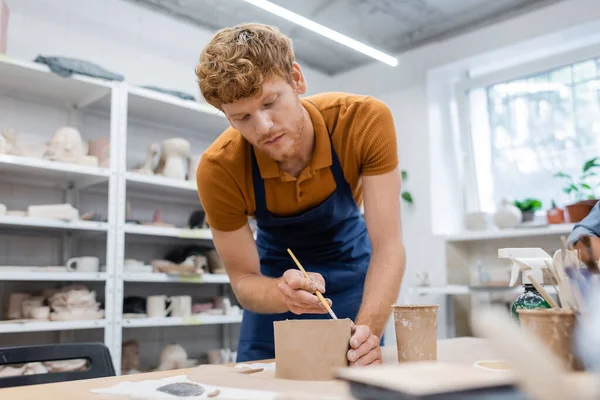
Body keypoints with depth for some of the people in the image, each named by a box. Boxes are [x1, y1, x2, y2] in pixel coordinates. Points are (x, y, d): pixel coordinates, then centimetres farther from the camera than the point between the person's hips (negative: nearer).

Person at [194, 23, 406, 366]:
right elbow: (243, 280, -21)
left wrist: (367, 330, -47)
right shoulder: (218, 169, -31)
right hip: (277, 275, 1)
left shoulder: (366, 120, -32)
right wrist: (283, 293, -44)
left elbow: (388, 246, -31)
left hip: (349, 264, 0)